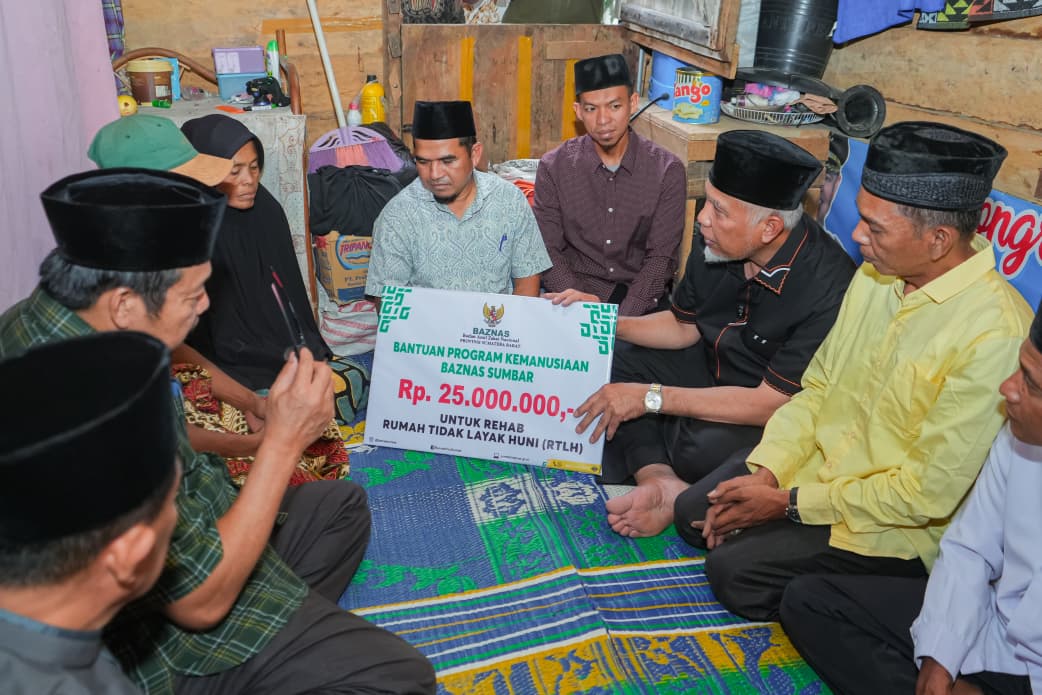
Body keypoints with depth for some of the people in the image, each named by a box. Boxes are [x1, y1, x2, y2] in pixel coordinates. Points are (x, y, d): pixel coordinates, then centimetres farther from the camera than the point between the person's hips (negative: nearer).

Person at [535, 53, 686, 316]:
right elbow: (549, 253, -3)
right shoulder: (553, 167, -2)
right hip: (575, 292, 0)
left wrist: (623, 321, -19)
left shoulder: (667, 170, -4)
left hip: (640, 296, 1)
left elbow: (661, 257, -6)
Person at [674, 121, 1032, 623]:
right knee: (694, 514, 3)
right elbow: (817, 388, 5)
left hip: (899, 525, -7)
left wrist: (789, 503, -18)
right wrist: (764, 471, -8)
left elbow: (929, 493, -24)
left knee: (733, 570, -17)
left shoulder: (994, 336, -28)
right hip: (819, 461, 8)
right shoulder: (875, 275, -3)